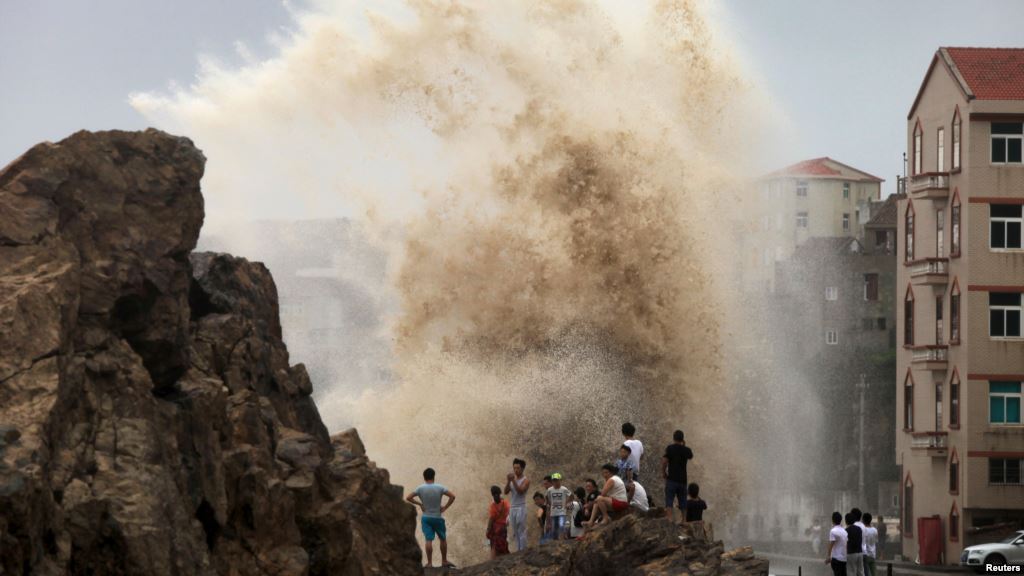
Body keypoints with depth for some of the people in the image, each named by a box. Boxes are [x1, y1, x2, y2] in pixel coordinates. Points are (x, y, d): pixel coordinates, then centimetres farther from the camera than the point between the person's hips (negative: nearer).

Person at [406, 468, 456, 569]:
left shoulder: (420, 488, -5)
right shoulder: (439, 488, -7)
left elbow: (408, 498, -9)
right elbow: (452, 496, -11)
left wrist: (419, 504, 1)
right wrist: (445, 507, -4)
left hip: (426, 518, 0)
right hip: (438, 517, 0)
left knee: (428, 539, -4)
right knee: (443, 539, 15)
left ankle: (429, 562, -9)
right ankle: (444, 561, 20)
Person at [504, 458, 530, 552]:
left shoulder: (525, 480, -3)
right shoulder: (512, 479, 15)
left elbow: (520, 491, -18)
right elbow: (506, 491, 4)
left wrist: (513, 481, -21)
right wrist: (509, 481, -10)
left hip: (521, 508, -6)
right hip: (512, 508, 6)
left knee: (521, 532, -9)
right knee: (515, 533, 6)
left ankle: (522, 551, -8)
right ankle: (518, 550, 9)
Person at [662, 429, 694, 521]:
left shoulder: (670, 448, -6)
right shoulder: (686, 450, 5)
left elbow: (664, 461, -16)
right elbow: (690, 457, 28)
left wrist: (663, 472, -2)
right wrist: (684, 445, 21)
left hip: (671, 479, -4)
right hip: (683, 479, 4)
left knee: (669, 502, -8)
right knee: (682, 503, 13)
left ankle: (669, 519, -22)